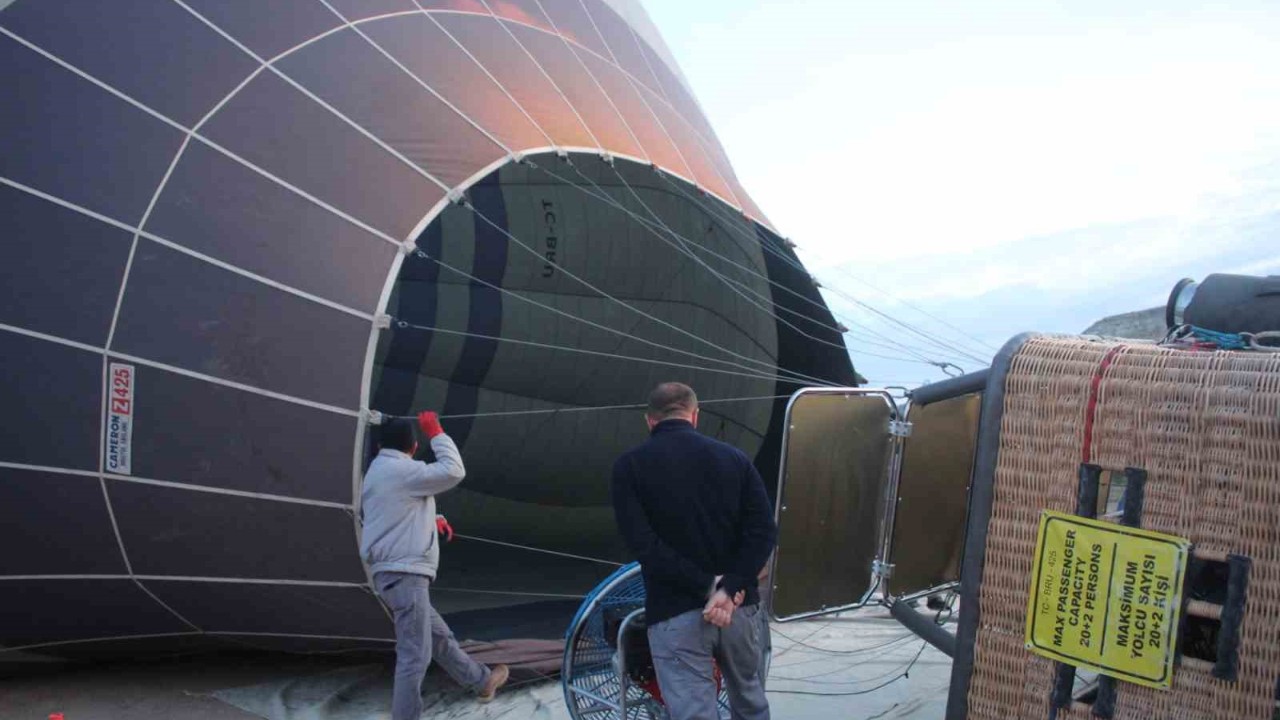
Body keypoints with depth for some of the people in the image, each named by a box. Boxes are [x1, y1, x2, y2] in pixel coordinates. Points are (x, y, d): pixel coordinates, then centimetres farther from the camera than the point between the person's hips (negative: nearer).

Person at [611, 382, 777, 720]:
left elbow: (643, 543, -14)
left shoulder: (630, 466, -3)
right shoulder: (734, 457, 5)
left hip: (674, 614, -3)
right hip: (739, 606, 4)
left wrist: (707, 587, -12)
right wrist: (730, 588, -12)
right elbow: (764, 530, -4)